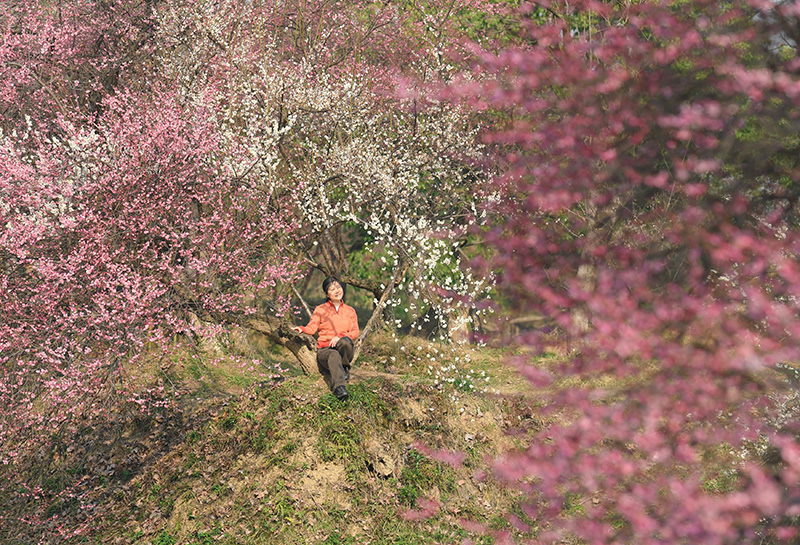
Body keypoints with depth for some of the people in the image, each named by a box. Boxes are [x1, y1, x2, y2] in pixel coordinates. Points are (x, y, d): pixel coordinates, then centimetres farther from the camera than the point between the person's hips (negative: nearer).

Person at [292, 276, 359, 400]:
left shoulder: (350, 311, 17)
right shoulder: (320, 310, 11)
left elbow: (355, 332, 5)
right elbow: (312, 327, -3)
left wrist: (340, 336, -15)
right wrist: (301, 329, -27)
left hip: (342, 348, 2)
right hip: (325, 349, -2)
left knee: (345, 341, -35)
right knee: (334, 356, -39)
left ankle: (345, 368, -11)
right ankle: (339, 387, -59)